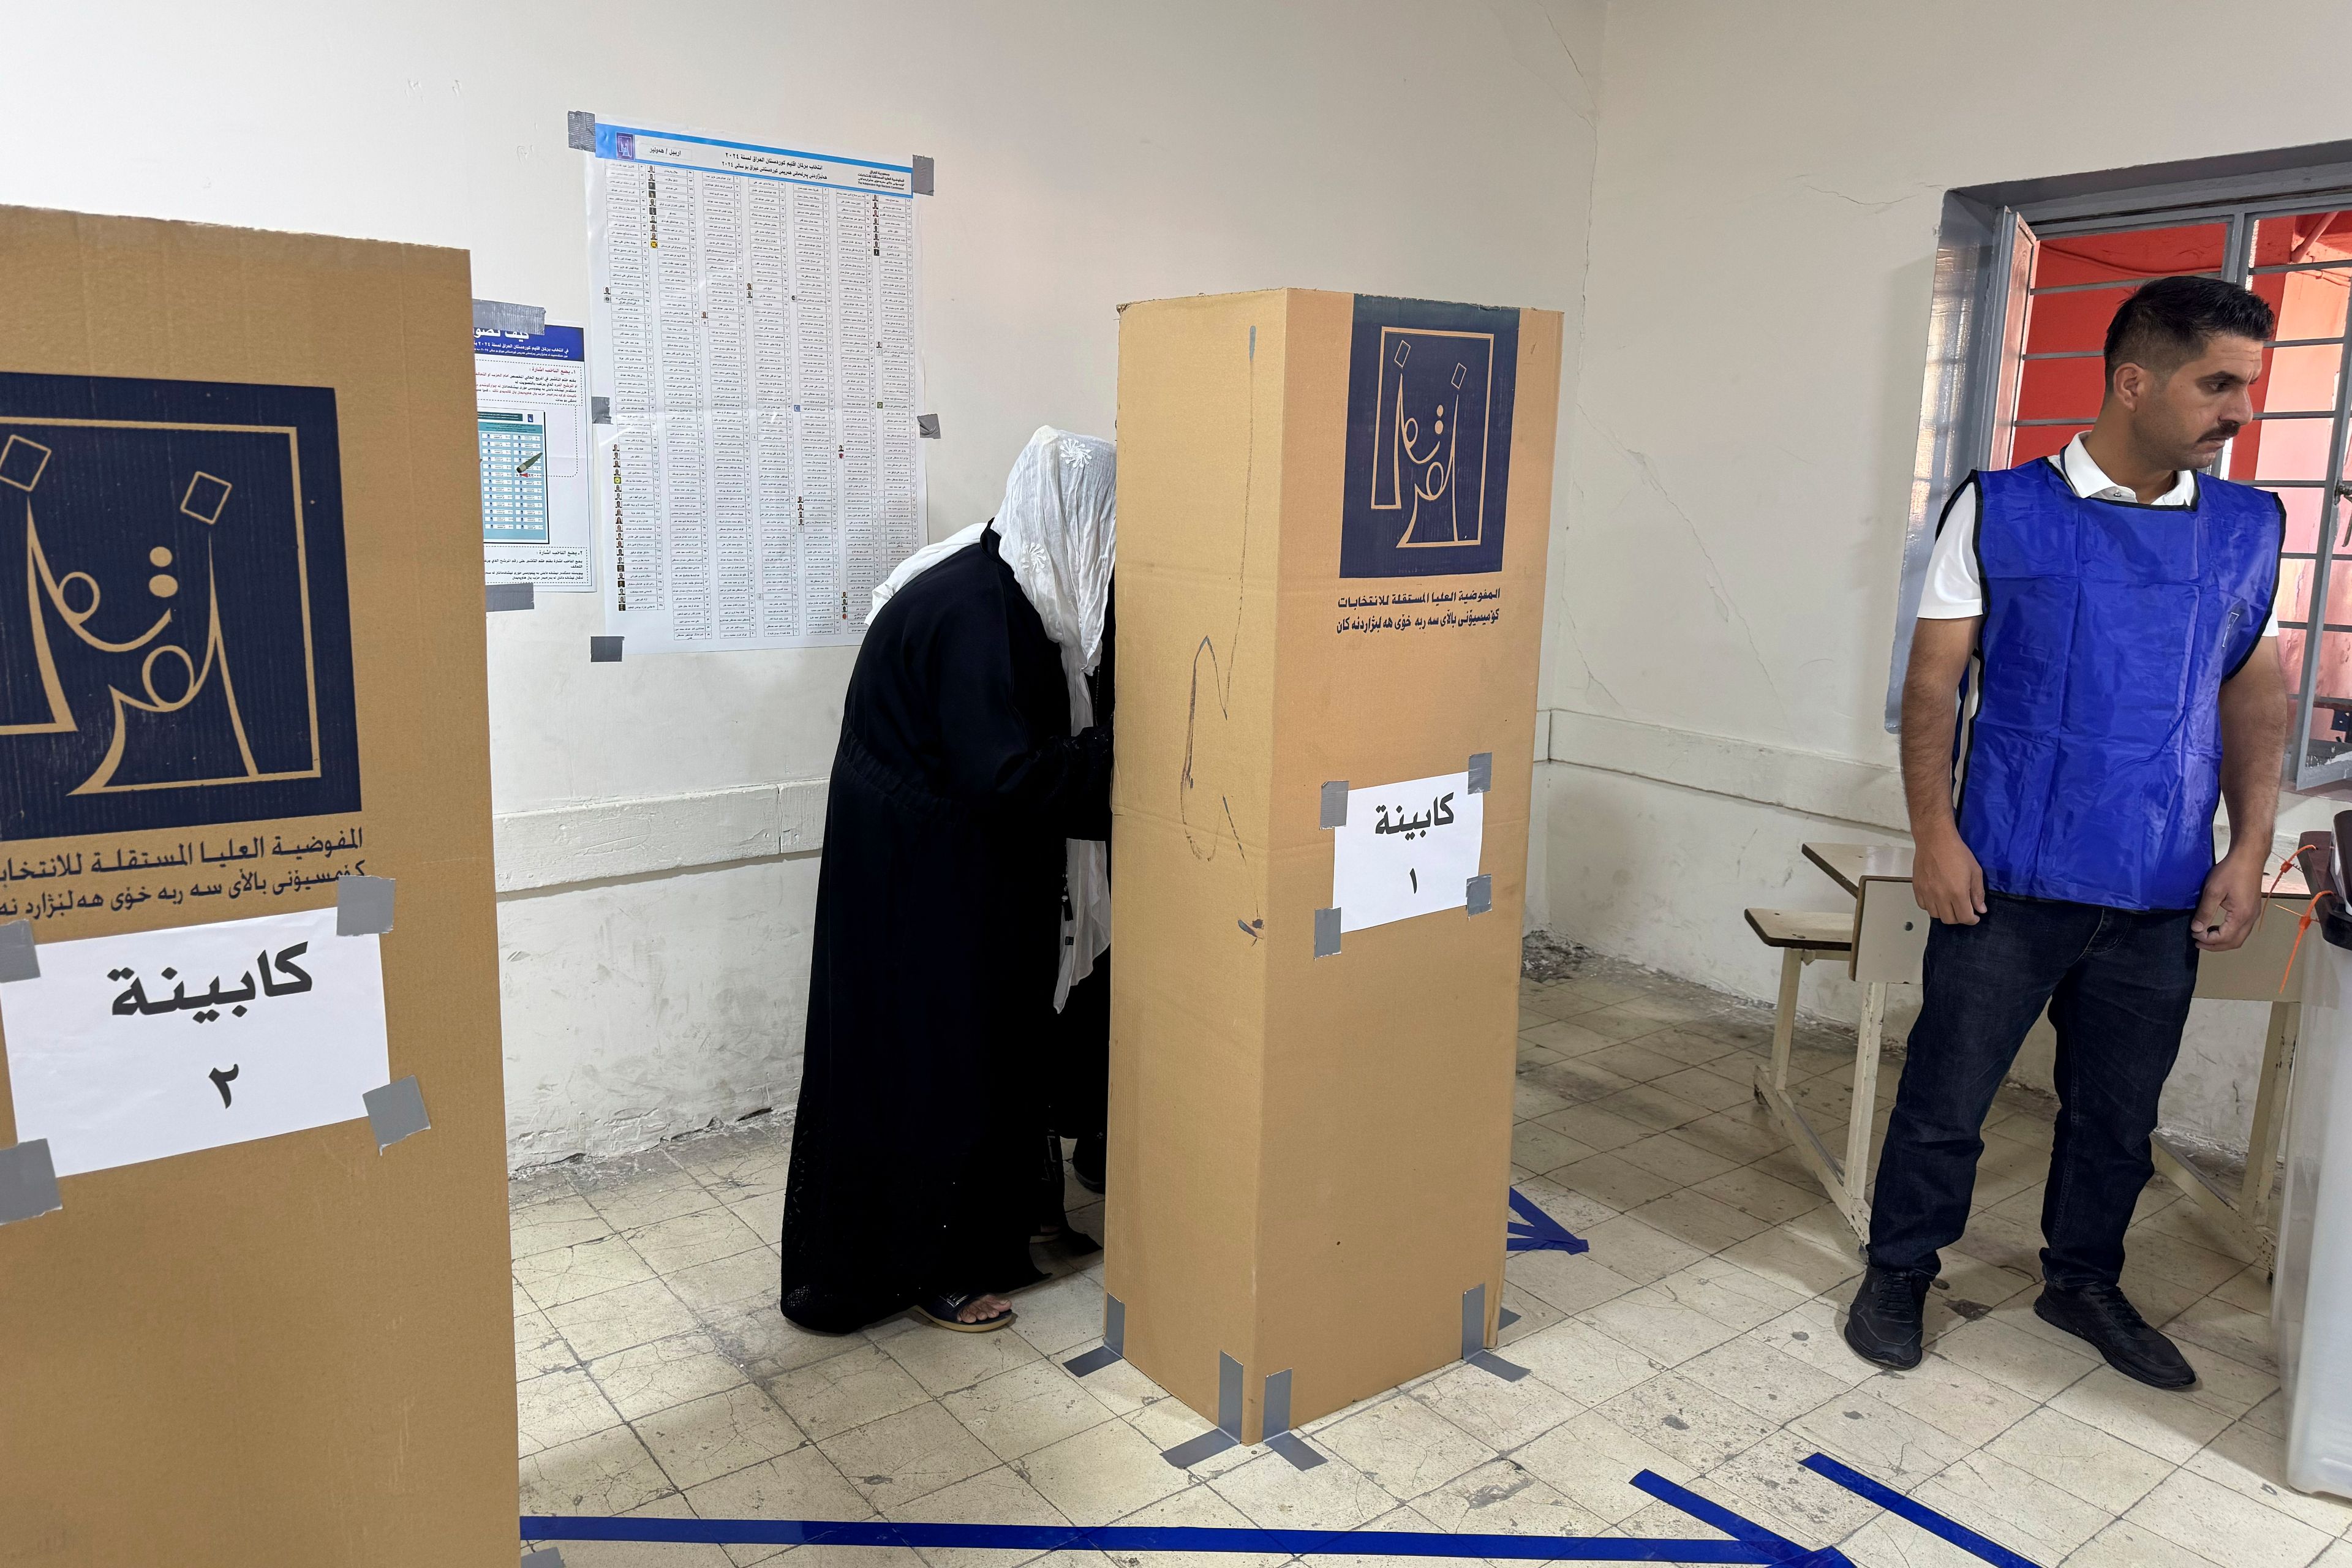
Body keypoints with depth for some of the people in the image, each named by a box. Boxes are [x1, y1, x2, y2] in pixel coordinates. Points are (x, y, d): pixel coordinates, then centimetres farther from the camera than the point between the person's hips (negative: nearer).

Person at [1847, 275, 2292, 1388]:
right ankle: (1898, 1271, 25)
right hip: (2008, 879, -3)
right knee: (1946, 1096, 5)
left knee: (2117, 1110, 16)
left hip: (2163, 895, 4)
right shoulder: (2000, 511, -4)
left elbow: (2255, 698, 11)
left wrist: (2248, 855, 3)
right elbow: (1933, 683, -4)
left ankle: (2083, 1280, 37)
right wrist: (1935, 834, -11)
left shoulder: (2247, 529, 7)